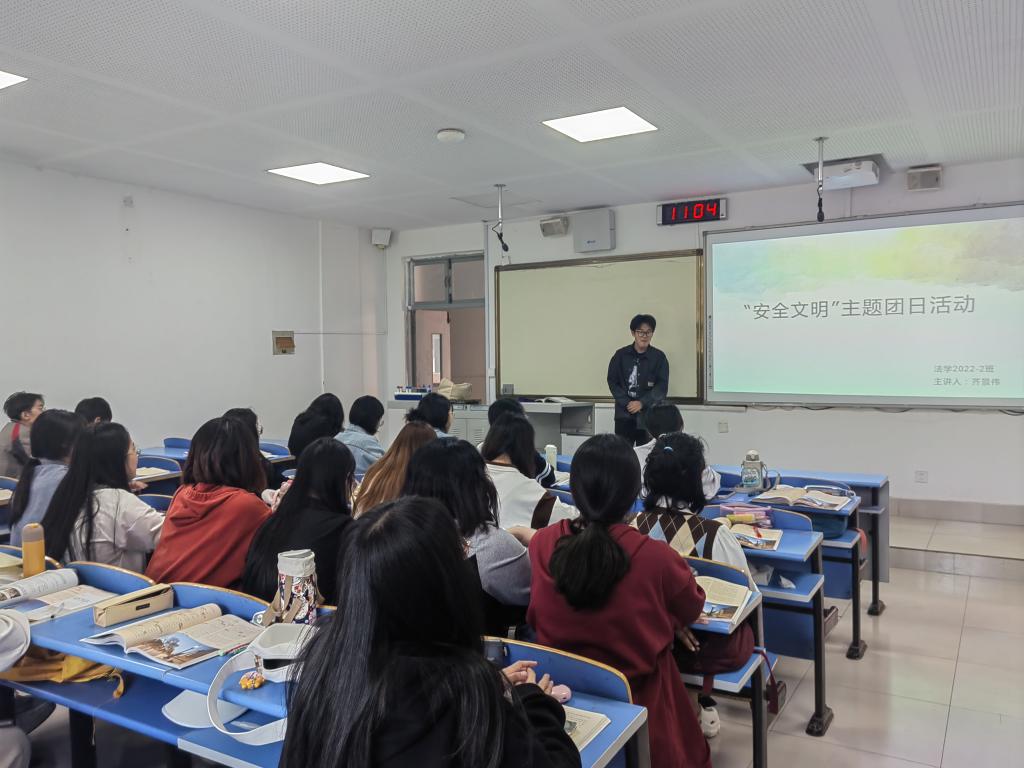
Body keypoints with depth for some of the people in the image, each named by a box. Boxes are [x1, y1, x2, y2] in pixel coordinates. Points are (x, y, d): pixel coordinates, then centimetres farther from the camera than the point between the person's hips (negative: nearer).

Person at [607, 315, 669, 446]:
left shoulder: (659, 357, 1)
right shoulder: (621, 355, 4)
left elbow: (662, 386, -4)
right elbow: (612, 382, 2)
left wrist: (642, 403, -14)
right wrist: (627, 403, -10)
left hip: (649, 414, -1)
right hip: (624, 414, 1)